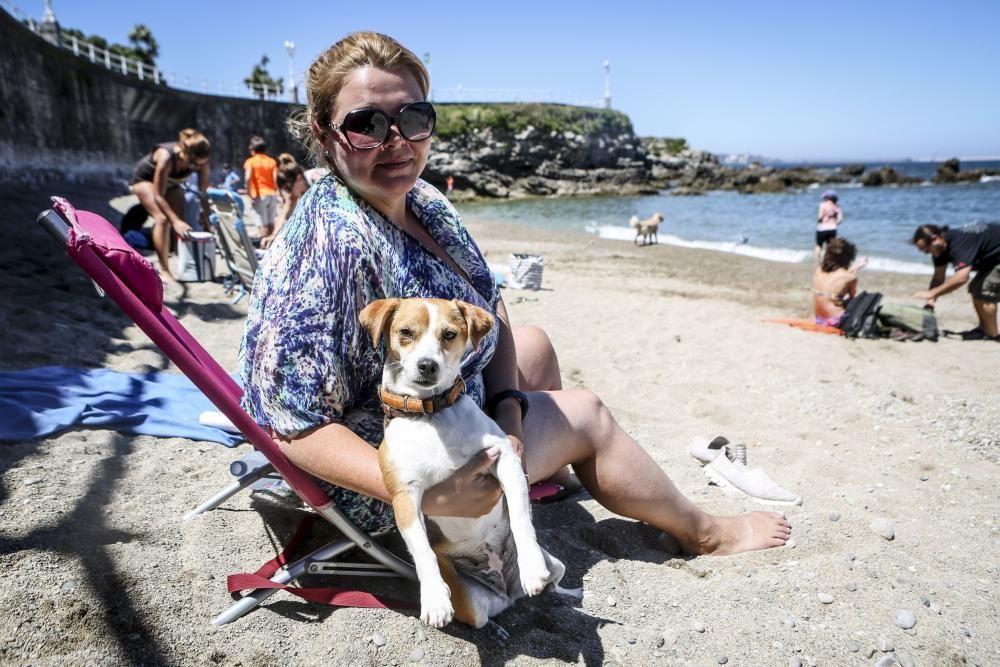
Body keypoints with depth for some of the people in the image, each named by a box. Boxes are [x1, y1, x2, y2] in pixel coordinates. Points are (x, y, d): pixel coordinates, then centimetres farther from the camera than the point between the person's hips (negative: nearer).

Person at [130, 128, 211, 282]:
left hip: (171, 183, 5)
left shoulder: (200, 162, -29)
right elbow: (158, 196, -35)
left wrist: (206, 218, -19)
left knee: (183, 222, -5)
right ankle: (164, 271, -20)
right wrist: (175, 221, -41)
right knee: (162, 219, -22)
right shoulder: (166, 157, -41)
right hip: (145, 178, -5)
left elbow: (203, 192, -17)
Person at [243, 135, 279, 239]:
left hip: (259, 195, -3)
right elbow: (276, 178, -3)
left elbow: (247, 178, -15)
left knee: (263, 224, -5)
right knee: (271, 223, 11)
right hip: (272, 195, 3)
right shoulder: (272, 161, 8)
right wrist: (276, 191, 5)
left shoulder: (250, 161, -1)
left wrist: (250, 195, -10)